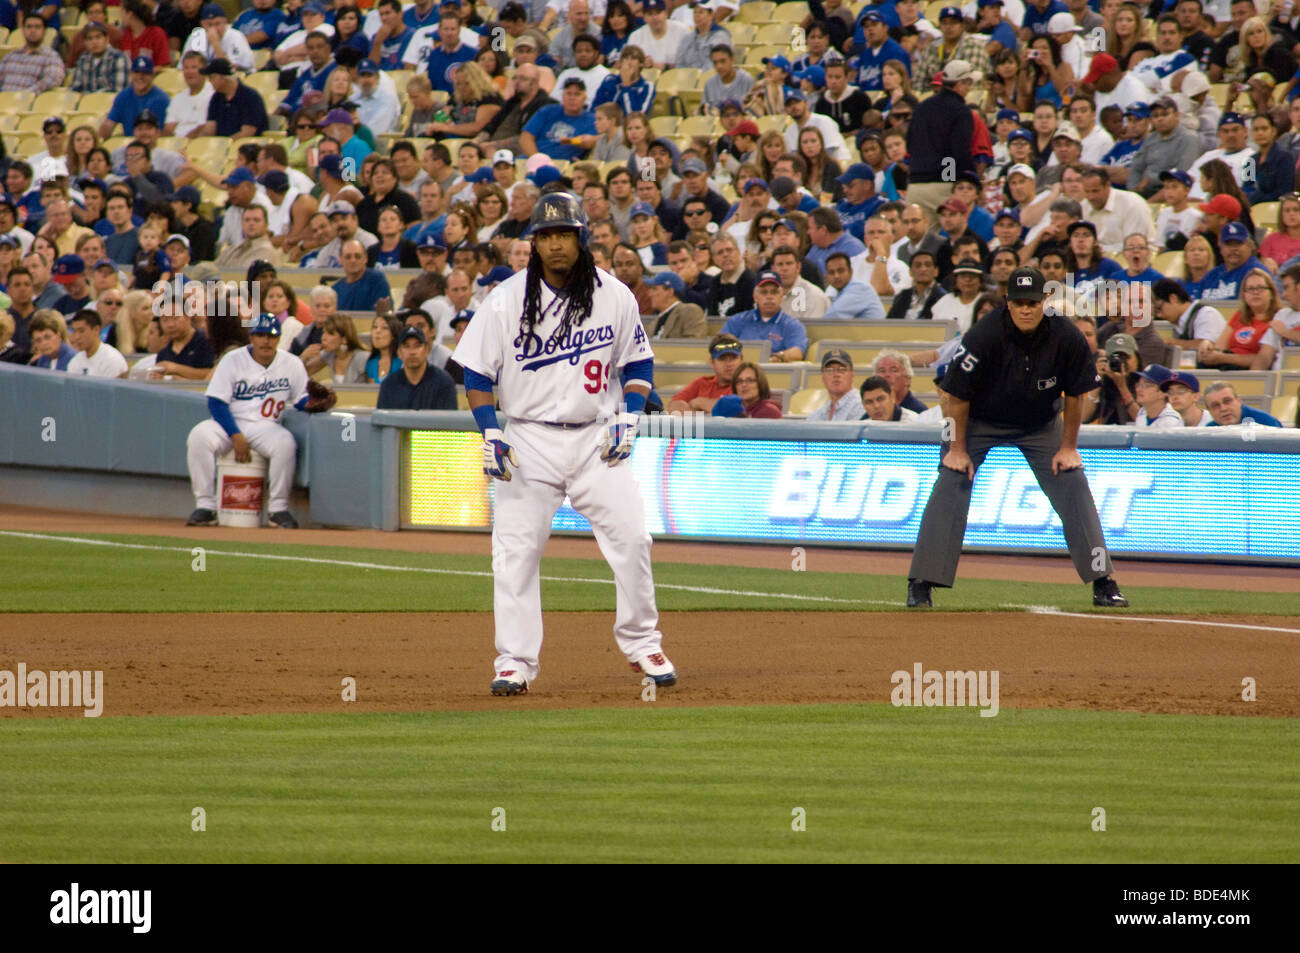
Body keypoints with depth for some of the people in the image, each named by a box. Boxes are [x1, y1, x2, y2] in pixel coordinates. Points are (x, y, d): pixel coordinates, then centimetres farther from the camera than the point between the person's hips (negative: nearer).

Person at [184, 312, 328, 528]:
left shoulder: (292, 364, 5)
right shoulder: (233, 360, -1)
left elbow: (302, 400, 8)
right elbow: (216, 403, -6)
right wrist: (237, 437, -17)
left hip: (266, 427, 0)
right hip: (230, 424, 0)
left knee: (285, 443, -33)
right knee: (199, 436, -29)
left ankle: (279, 509, -19)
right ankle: (205, 507, -24)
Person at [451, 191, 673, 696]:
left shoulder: (616, 298, 1)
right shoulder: (506, 301, -4)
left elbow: (638, 364, 13)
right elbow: (476, 373, 1)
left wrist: (628, 416, -3)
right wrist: (490, 433, -10)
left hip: (597, 439, 1)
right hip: (528, 441, -1)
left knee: (631, 537, -6)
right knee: (515, 550, -6)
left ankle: (642, 644, 11)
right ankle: (515, 662, 0)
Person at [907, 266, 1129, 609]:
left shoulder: (1067, 338, -22)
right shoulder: (984, 336, -29)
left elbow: (1075, 395, -7)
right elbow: (958, 395, -18)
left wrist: (1068, 447, -5)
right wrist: (957, 449, -14)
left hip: (1041, 424, 2)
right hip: (980, 421, -2)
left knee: (1074, 487, -6)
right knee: (950, 487, -15)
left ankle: (1103, 583, 0)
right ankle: (920, 586, -12)